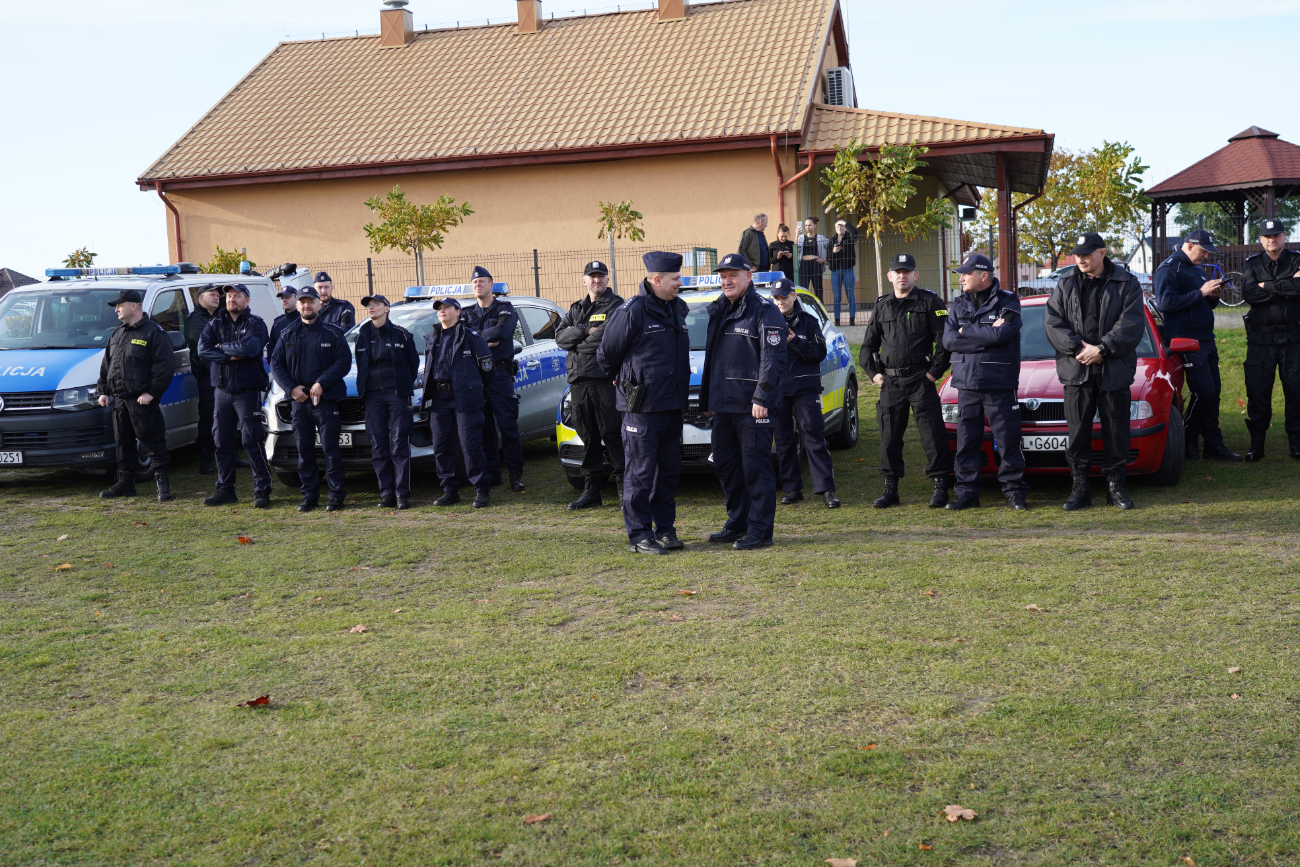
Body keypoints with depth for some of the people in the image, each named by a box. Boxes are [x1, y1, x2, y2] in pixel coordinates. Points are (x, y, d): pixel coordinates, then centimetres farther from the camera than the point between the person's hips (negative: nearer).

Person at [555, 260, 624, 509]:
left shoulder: (617, 306, 0)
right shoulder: (576, 309, 20)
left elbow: (606, 338, -14)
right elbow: (560, 337, 6)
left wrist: (576, 342, -3)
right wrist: (585, 331, -8)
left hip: (606, 379, -6)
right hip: (578, 381, 6)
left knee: (612, 436, -6)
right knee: (588, 437, 9)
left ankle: (624, 487, 0)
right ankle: (591, 490, 15)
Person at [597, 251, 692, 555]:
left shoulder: (678, 308, 12)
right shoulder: (632, 311, -12)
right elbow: (606, 355, -4)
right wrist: (626, 381, 9)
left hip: (672, 405, 7)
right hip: (642, 407, -7)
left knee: (669, 472, 12)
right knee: (640, 474, -2)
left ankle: (665, 529, 21)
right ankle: (639, 535, 5)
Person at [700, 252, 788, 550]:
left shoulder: (764, 311, -7)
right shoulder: (718, 311, 18)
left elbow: (773, 359, -14)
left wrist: (762, 398, -21)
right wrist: (706, 399, 20)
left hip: (752, 405, -8)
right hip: (723, 404, 8)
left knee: (756, 467, -4)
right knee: (726, 465, 13)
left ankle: (759, 531, 2)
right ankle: (737, 523, 25)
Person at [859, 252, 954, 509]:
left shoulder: (930, 302, 1)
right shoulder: (881, 306, 13)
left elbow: (944, 341, -2)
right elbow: (868, 345, 19)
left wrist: (935, 371, -8)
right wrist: (873, 373, 6)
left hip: (921, 380, -4)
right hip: (889, 382, 4)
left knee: (933, 435, -4)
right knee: (889, 437, 6)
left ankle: (940, 487, 5)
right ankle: (890, 489, 15)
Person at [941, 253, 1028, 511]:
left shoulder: (1007, 302, 0)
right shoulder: (958, 305, 12)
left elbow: (1001, 334, -18)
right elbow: (948, 340, -2)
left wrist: (966, 332, -7)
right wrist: (988, 336, -10)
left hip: (999, 384, -4)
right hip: (966, 383, 4)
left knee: (1008, 440, -2)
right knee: (966, 441, 5)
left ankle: (1014, 491, 8)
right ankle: (967, 493, 12)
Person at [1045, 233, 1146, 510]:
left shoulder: (1126, 284, 3)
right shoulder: (1065, 286, 9)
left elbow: (1132, 324, -6)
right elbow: (1054, 324, 2)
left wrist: (1102, 349, -15)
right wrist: (1079, 348, -12)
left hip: (1115, 371, -1)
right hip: (1076, 371, 1)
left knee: (1116, 431, 5)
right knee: (1078, 432, 2)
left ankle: (1115, 486, 16)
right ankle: (1079, 488, 9)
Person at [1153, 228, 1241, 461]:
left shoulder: (1197, 269, 19)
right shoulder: (1169, 269, -10)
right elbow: (1165, 303, -23)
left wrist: (1213, 296, 3)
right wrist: (1201, 292, -21)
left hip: (1206, 340, 9)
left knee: (1213, 391, 8)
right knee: (1204, 391, -11)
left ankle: (1213, 444, 14)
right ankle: (1189, 440, 5)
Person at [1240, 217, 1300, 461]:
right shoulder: (1252, 264, 8)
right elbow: (1248, 294, -10)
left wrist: (1267, 286, -12)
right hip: (1260, 338, 1)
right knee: (1258, 392, 1)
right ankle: (1256, 444, 8)